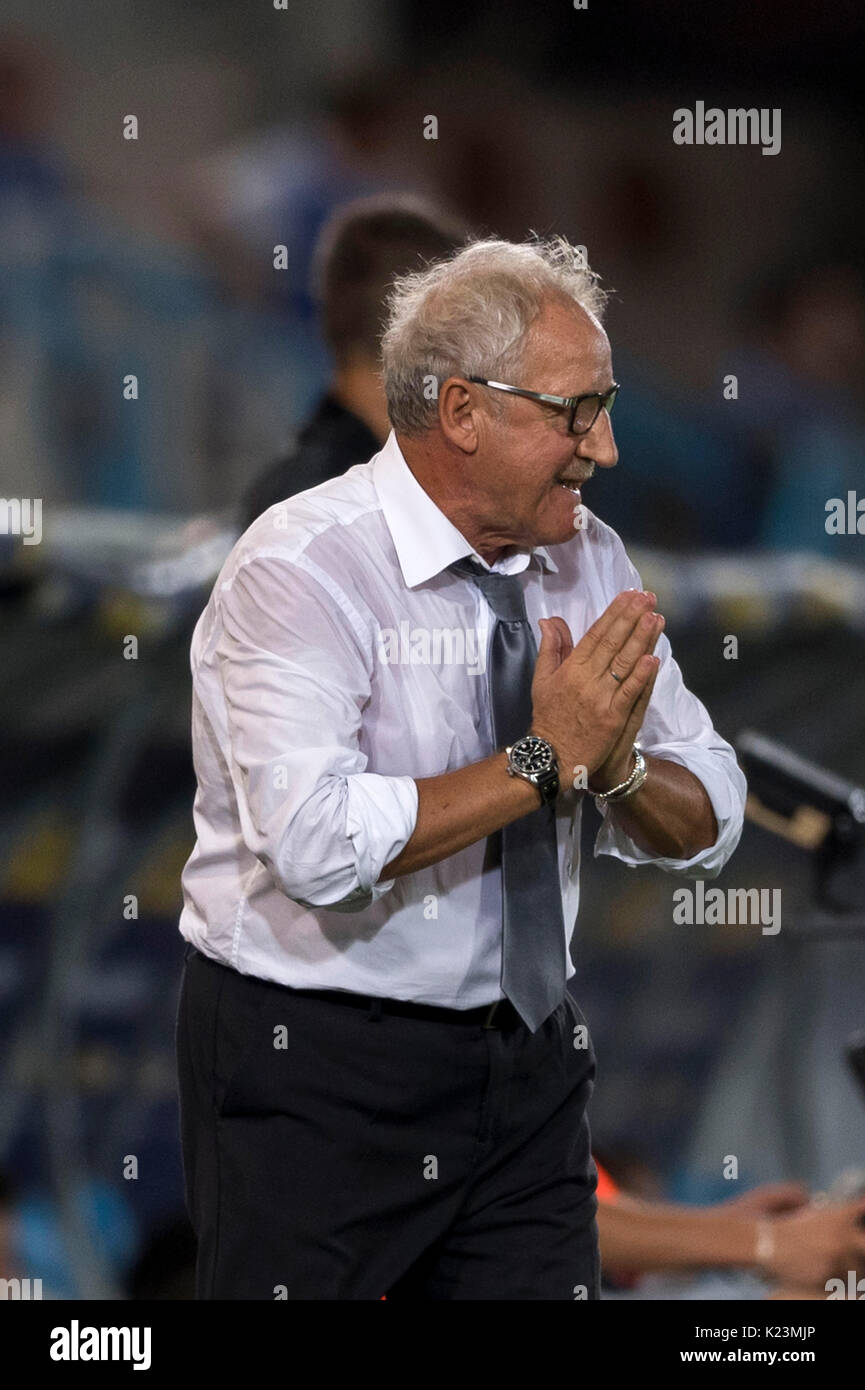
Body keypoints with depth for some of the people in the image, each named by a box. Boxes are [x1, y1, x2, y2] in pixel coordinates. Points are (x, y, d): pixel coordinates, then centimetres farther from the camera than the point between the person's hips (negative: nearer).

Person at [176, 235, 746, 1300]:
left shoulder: (587, 561, 6)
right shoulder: (302, 565, -14)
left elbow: (704, 831, 8)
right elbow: (318, 844, -28)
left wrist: (617, 766, -14)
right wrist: (544, 761, -22)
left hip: (528, 1066, 6)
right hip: (316, 1075, -6)